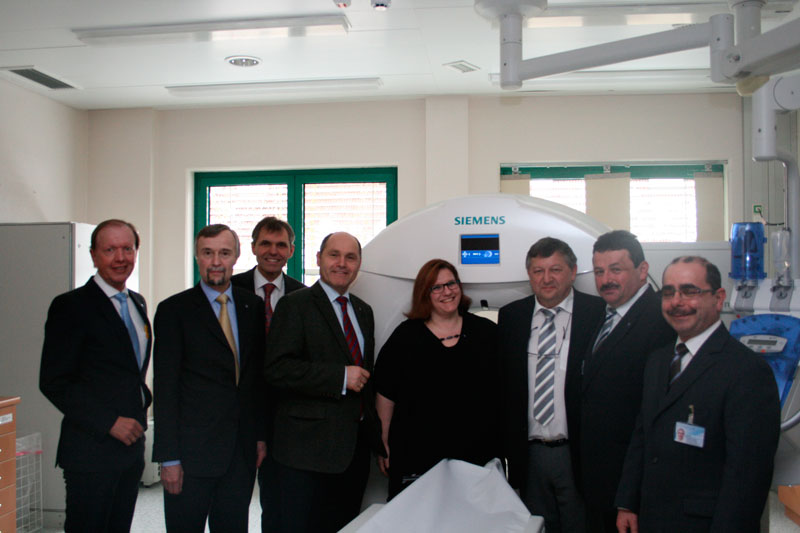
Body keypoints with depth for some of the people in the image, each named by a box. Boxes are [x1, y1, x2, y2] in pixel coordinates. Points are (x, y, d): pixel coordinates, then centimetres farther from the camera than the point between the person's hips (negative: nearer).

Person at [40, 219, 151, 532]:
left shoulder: (137, 303, 13)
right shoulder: (70, 306, -10)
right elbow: (53, 383, -14)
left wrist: (141, 398, 4)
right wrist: (109, 422, -17)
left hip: (131, 445, 7)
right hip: (91, 450, -6)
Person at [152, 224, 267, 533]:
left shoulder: (253, 307, 8)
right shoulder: (174, 310, -4)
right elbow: (165, 388, -7)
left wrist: (261, 435, 7)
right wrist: (168, 457, -10)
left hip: (242, 451, 4)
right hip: (192, 452, -3)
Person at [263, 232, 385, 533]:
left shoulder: (364, 311, 15)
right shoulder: (295, 305, -7)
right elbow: (277, 370, -18)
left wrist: (374, 433, 16)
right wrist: (340, 377, -21)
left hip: (356, 446, 7)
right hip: (308, 448, -6)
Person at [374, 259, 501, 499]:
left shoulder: (486, 332, 5)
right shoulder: (405, 336, 2)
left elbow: (504, 390, 10)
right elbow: (385, 395, 5)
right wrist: (383, 444, 4)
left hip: (477, 455, 1)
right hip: (416, 458, -1)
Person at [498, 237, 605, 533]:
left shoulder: (598, 314, -7)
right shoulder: (510, 316, 5)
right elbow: (502, 384, 8)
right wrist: (505, 447, 4)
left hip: (579, 454, -3)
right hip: (529, 454, 3)